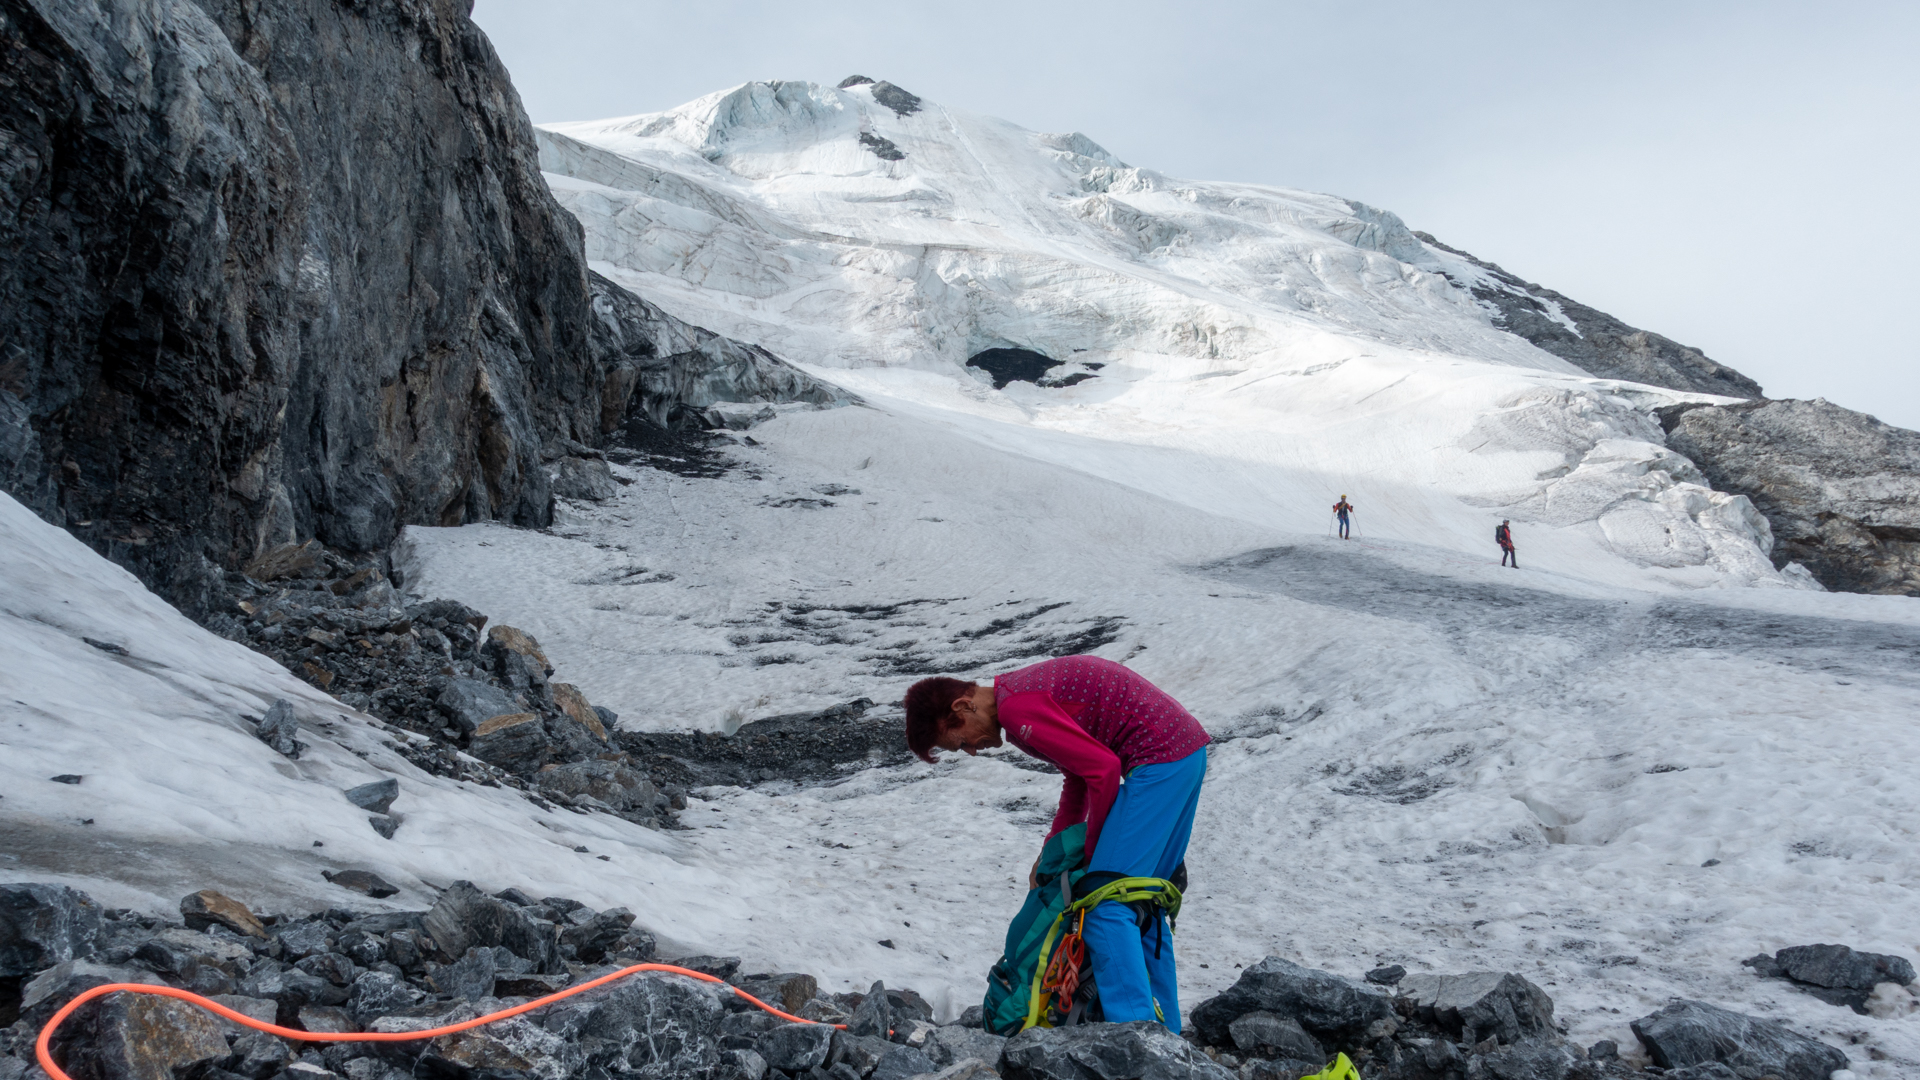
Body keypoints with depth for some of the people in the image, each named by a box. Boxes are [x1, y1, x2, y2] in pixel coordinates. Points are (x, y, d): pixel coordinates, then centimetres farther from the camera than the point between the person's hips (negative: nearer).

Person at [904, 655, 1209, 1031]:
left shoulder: (1016, 708, -16)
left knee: (1105, 904, -11)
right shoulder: (1025, 690, 16)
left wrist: (1093, 848, -4)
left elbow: (1103, 768, -19)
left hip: (1157, 758, -11)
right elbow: (1080, 770, 25)